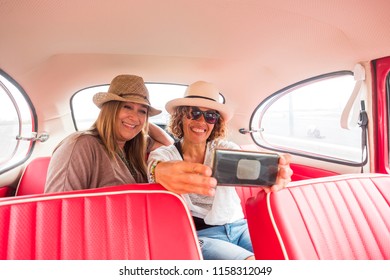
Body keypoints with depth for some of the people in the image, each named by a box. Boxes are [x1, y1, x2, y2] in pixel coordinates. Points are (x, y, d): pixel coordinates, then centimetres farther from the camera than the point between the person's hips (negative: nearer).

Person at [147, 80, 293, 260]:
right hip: (200, 236, -3)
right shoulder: (164, 155, 0)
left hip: (239, 228, 4)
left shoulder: (224, 148, 5)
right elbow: (156, 165, -25)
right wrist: (161, 172, -52)